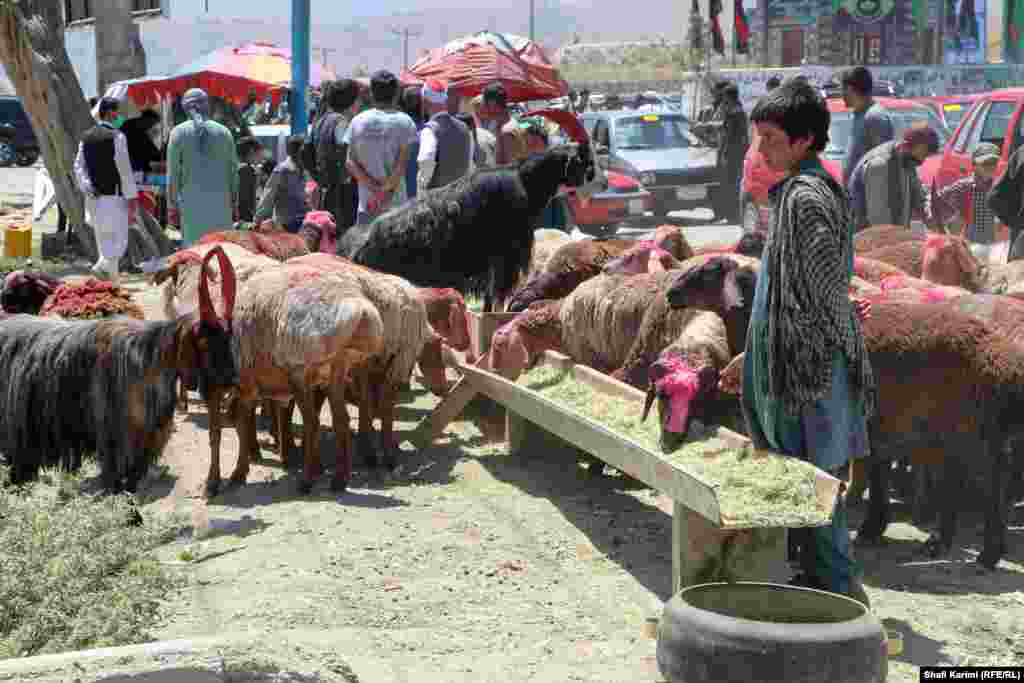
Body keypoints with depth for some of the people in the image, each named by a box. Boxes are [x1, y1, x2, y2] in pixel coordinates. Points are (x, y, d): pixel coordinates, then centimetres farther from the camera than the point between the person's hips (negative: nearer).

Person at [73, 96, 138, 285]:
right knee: (119, 242, -3)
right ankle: (101, 268, -23)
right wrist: (132, 198, -10)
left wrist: (88, 189, 1)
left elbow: (78, 167, 5)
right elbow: (125, 169, -13)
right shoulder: (117, 136, -12)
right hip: (114, 198, -7)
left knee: (104, 242, 15)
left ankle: (112, 280, 20)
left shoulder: (87, 137, 9)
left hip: (94, 198, 7)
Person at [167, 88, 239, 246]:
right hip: (220, 202, 2)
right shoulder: (223, 132, 6)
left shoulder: (179, 132, 0)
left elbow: (173, 171, -2)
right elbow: (233, 169, 7)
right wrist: (232, 199, 14)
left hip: (192, 201, -2)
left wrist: (172, 200, 3)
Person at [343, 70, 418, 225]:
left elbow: (350, 163, -1)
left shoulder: (358, 121, 3)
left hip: (366, 203, 2)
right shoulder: (404, 121, -4)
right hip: (396, 202, -2)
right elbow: (402, 164, -10)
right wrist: (386, 190, -6)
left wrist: (375, 187, -5)